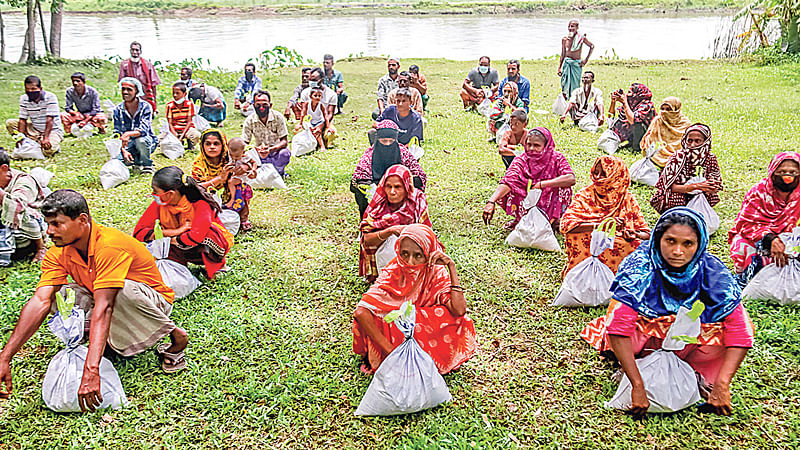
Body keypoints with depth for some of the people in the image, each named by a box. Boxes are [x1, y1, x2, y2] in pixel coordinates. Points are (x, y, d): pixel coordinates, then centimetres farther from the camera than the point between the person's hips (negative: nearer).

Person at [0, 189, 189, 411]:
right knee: (59, 297, -18)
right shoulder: (58, 254, -10)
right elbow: (40, 302, -21)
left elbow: (103, 308, -41)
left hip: (150, 302, -6)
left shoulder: (110, 245, -32)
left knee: (122, 291, -40)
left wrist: (91, 371, -48)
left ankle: (176, 336, -15)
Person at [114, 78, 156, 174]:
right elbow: (117, 134, -2)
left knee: (140, 140, -39)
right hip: (128, 145, 3)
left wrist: (128, 134, -43)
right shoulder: (118, 110, -1)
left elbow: (143, 130, -23)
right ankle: (136, 161, 8)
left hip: (147, 142, -3)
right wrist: (123, 151, -19)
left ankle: (147, 165, -10)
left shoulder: (145, 107, -11)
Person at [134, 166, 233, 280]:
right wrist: (176, 231, -29)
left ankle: (217, 264, -8)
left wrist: (173, 239, -23)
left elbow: (196, 237, -43)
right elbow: (138, 232, -18)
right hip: (186, 250, 4)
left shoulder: (200, 204, -30)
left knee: (208, 232, -37)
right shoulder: (159, 204, -15)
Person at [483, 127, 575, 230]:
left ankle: (553, 220, -4)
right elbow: (507, 182, -27)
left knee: (564, 188, -29)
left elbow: (571, 179, -31)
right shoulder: (521, 160, -12)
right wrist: (491, 202, -44)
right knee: (502, 196, -21)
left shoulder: (556, 158, -14)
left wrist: (541, 184, -33)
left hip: (550, 206, -1)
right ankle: (520, 219, 8)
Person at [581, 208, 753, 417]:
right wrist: (638, 387, -41)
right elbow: (618, 326, -36)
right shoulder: (639, 265, -28)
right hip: (645, 339, -2)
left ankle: (696, 372, 0)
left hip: (691, 343, 2)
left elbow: (740, 332, -24)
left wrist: (722, 386, -33)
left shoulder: (713, 272, -21)